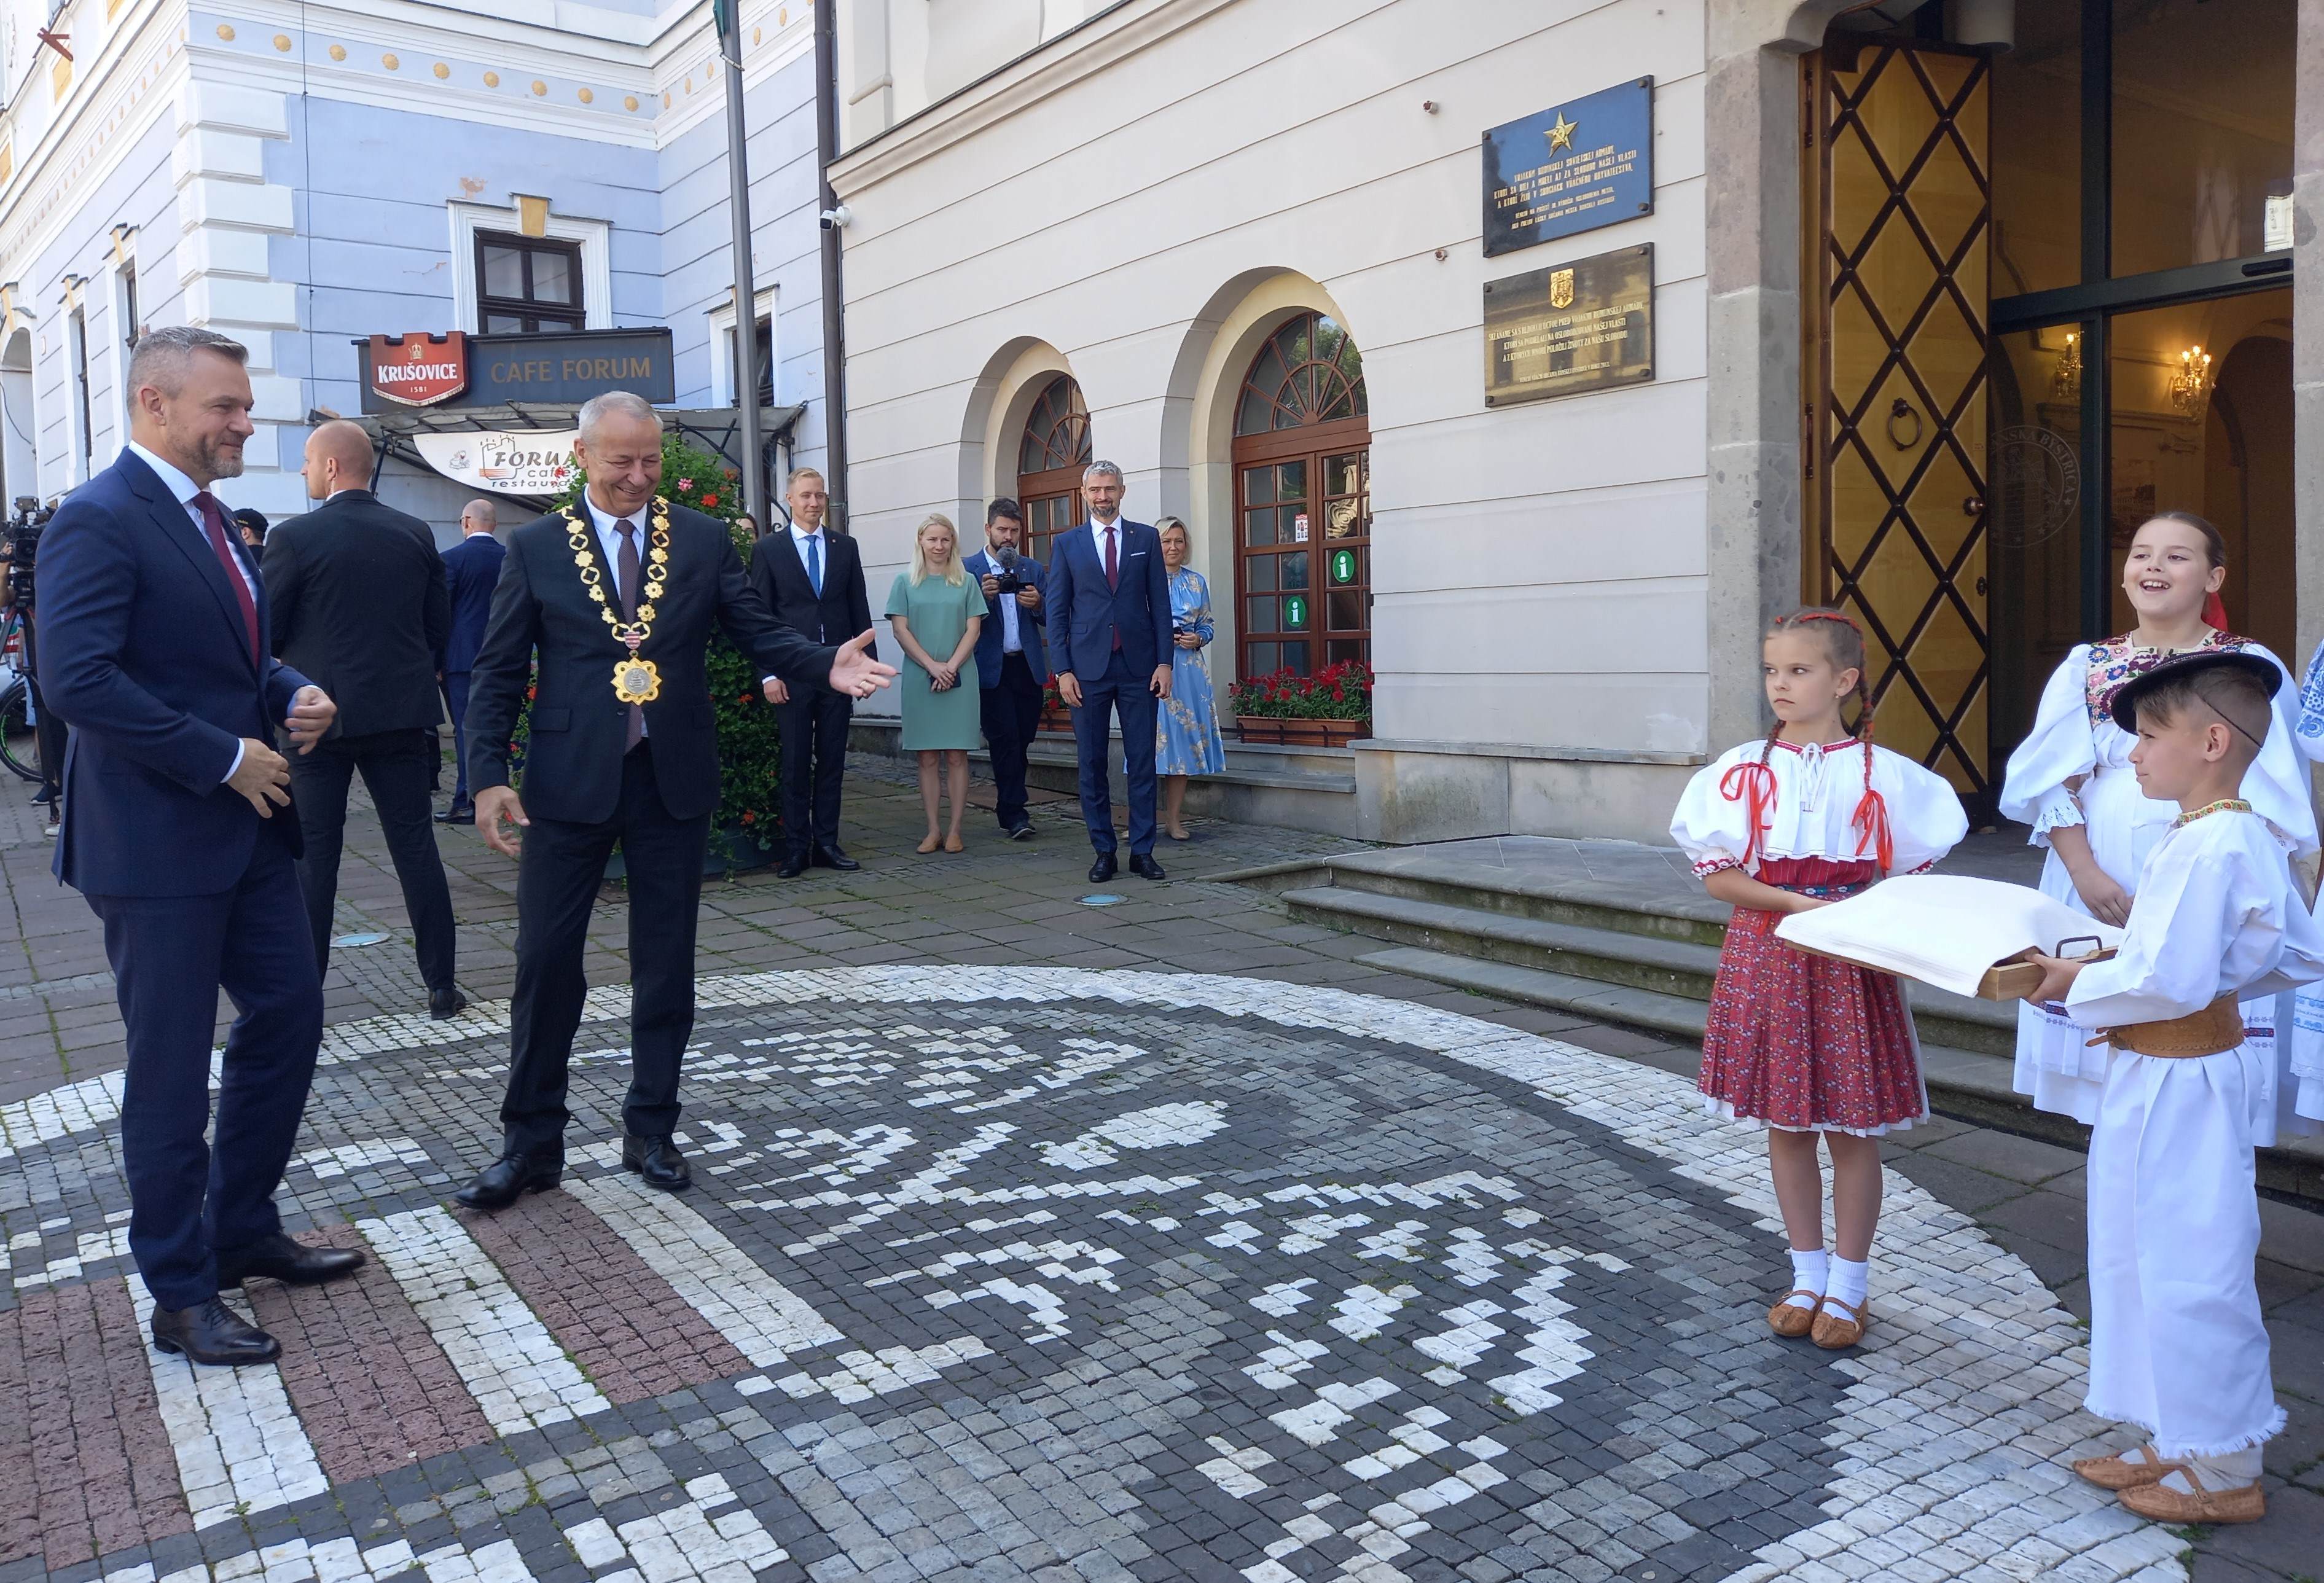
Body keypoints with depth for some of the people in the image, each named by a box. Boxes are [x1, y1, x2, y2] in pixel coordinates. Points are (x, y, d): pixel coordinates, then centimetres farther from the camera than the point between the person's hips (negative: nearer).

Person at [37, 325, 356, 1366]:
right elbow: (77, 677, -24)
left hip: (247, 825, 9)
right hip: (156, 841, -9)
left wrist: (291, 696, 1)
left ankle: (243, 1231, 31)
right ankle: (181, 1294, 17)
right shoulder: (99, 520, -15)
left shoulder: (209, 518, 14)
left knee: (288, 1015, 14)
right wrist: (224, 759, -20)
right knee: (172, 1067, 2)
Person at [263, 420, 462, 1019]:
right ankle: (441, 985, 9)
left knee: (314, 856, 6)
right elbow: (440, 627, 7)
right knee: (416, 846, 7)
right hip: (402, 714, 3)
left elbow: (265, 632, -7)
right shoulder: (415, 535, 2)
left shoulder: (293, 538, -9)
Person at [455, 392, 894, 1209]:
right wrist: (488, 777, -9)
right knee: (546, 961, 3)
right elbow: (496, 672, 2)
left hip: (673, 778, 1)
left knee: (666, 963, 9)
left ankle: (650, 1130, 24)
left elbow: (759, 631, 0)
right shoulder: (535, 547, 2)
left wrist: (826, 664, -20)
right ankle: (531, 1142, 17)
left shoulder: (703, 539, 4)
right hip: (569, 782, -1)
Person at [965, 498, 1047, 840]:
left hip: (1028, 667, 4)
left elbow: (1049, 620, 10)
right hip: (992, 670, -4)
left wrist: (1037, 604, -11)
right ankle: (1013, 814, -2)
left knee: (1022, 739, 8)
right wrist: (984, 597, -19)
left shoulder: (1032, 569, 13)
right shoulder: (968, 569, 2)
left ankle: (1008, 807, 22)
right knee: (1005, 739, -8)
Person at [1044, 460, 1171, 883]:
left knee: (1143, 762, 1)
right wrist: (1063, 670, -4)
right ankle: (1104, 851, 12)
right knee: (1092, 764, 3)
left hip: (1138, 666, 0)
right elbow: (1057, 610, 5)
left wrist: (1164, 662, -1)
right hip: (1088, 669, 0)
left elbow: (1160, 604, 7)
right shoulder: (1067, 543, 7)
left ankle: (1142, 851, 8)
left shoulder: (1146, 538, 8)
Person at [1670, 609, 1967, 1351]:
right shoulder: (1745, 769, -1)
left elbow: (1908, 877, 2)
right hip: (1767, 959, 2)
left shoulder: (1880, 772, -3)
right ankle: (1808, 1278, 26)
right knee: (1786, 1125, 10)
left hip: (1850, 963, -1)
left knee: (1852, 1128, 5)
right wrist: (1800, 904, -15)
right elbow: (1718, 876, -3)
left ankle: (1848, 1287, 22)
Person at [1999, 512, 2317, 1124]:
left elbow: (2273, 799, 0)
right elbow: (2056, 782, 3)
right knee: (2109, 1068, 5)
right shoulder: (2087, 666, 8)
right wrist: (2087, 873, -11)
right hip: (2099, 892, 2)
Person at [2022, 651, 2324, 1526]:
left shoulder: (2202, 846, -23)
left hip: (2174, 1085, -10)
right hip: (2198, 1064, 10)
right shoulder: (2253, 837, 9)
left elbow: (2167, 979, -27)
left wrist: (2075, 985, -14)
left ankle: (2224, 1472, 17)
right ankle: (2174, 1443, 31)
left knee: (2188, 1269, 2)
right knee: (2155, 1262, 18)